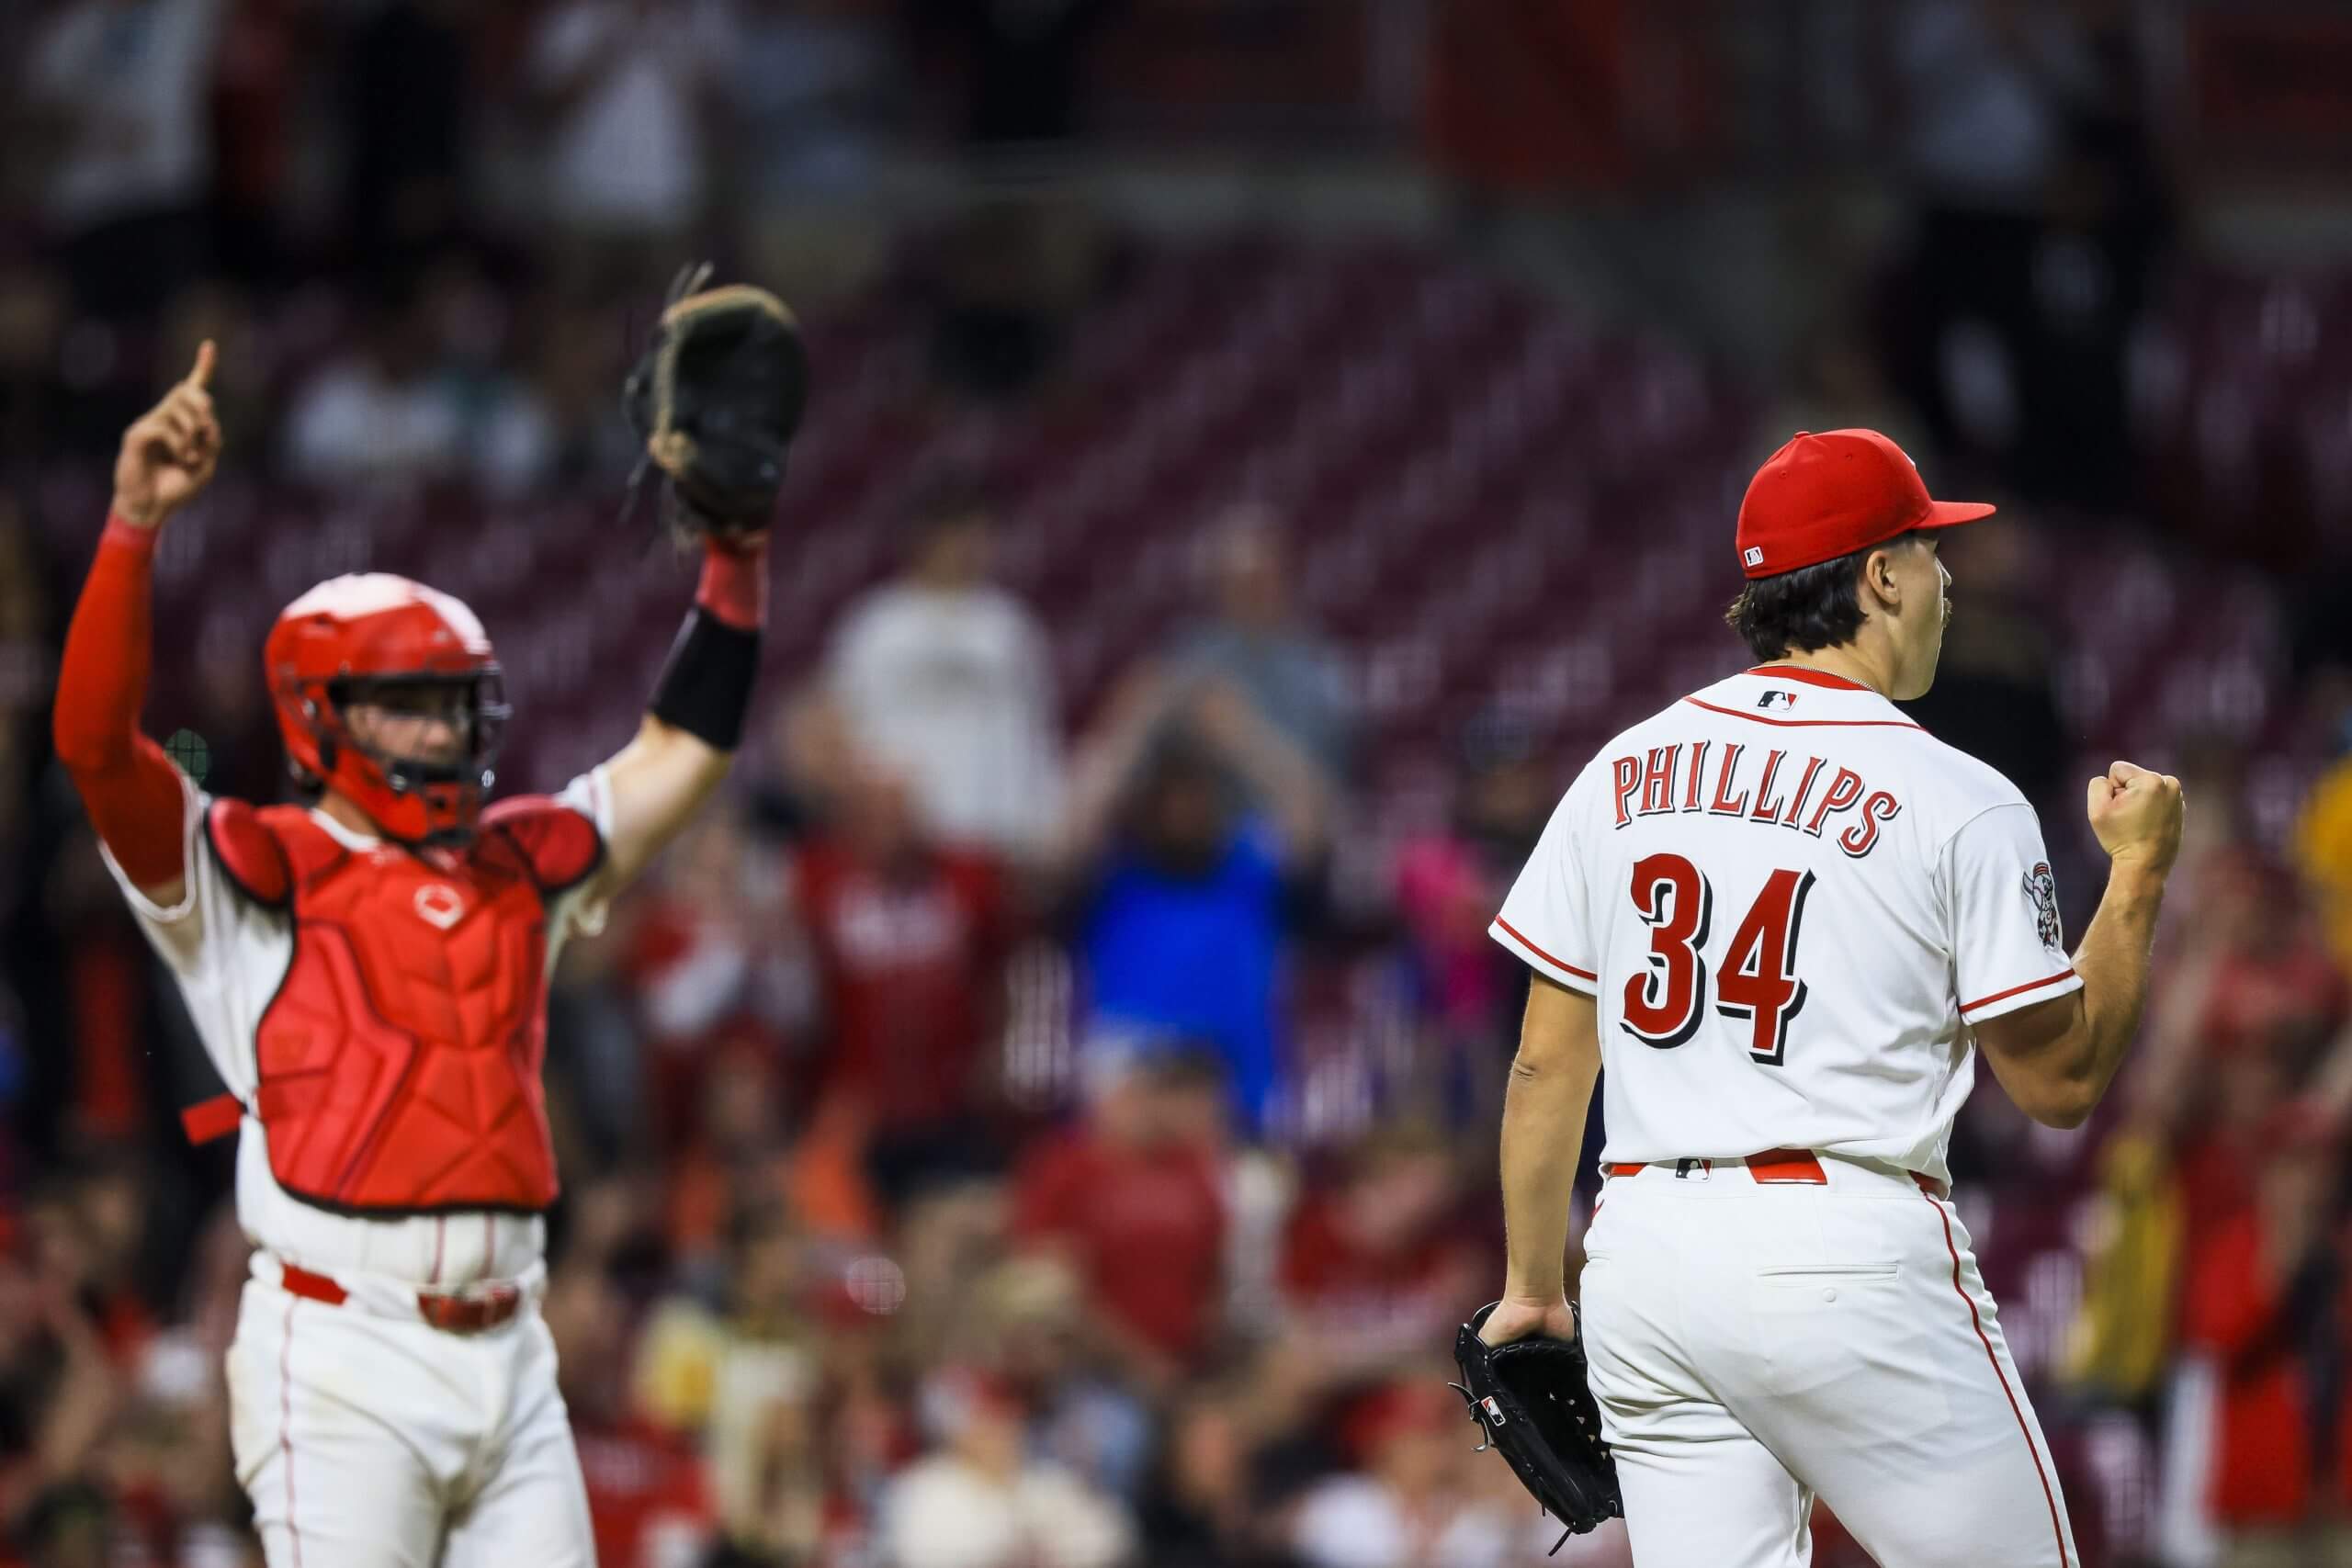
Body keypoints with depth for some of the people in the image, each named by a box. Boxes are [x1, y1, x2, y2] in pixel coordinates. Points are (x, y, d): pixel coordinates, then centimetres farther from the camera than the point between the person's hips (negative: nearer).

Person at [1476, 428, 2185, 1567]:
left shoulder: (1623, 775, 10)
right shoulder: (1962, 807, -4)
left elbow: (1546, 1064, 12)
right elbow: (2061, 1082, 0)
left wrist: (1533, 1287, 20)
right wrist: (2140, 871, 10)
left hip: (1643, 1252, 6)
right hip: (1848, 1250, -5)